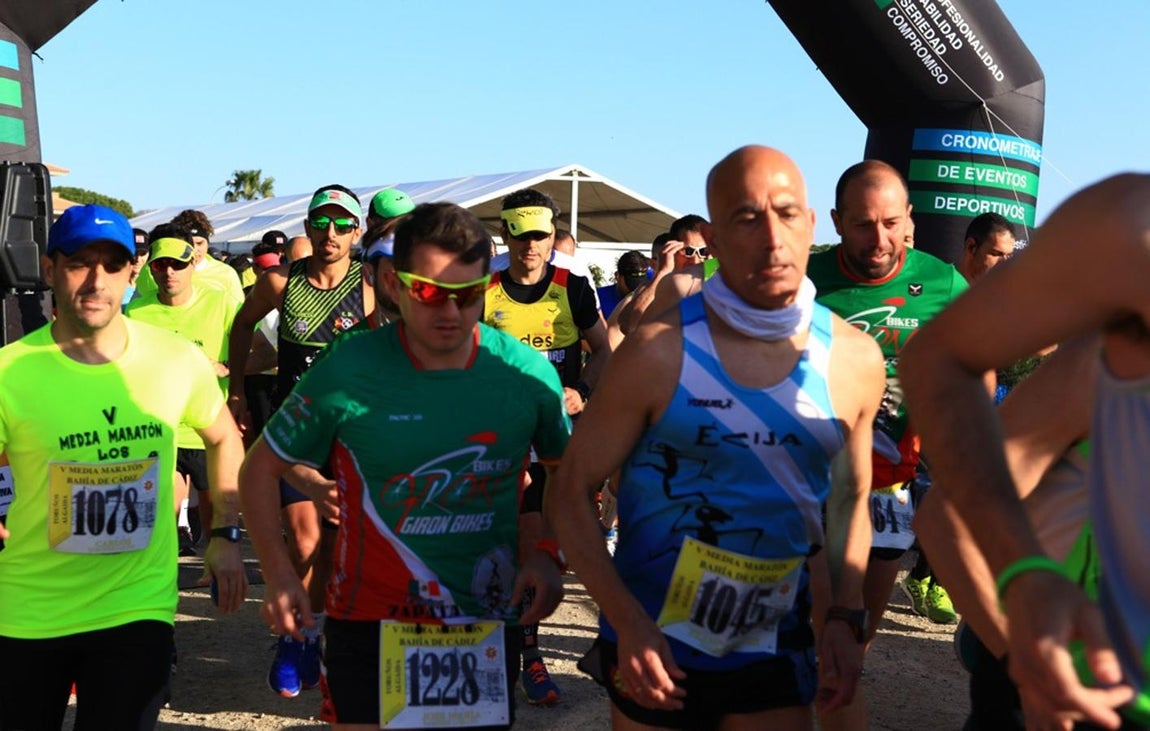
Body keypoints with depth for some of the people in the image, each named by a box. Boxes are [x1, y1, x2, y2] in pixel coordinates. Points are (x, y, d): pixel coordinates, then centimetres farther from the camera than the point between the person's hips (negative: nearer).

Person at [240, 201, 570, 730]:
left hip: (487, 624, 2)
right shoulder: (347, 370, -13)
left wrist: (548, 551, -5)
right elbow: (261, 468, -1)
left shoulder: (527, 372, -8)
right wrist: (278, 573, -11)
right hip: (371, 623, -2)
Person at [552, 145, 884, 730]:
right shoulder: (659, 352, -15)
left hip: (777, 652, 3)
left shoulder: (856, 359, -4)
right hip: (657, 650, -2)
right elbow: (571, 492, -10)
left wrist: (844, 616, -3)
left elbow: (850, 498, 9)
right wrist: (628, 623, -19)